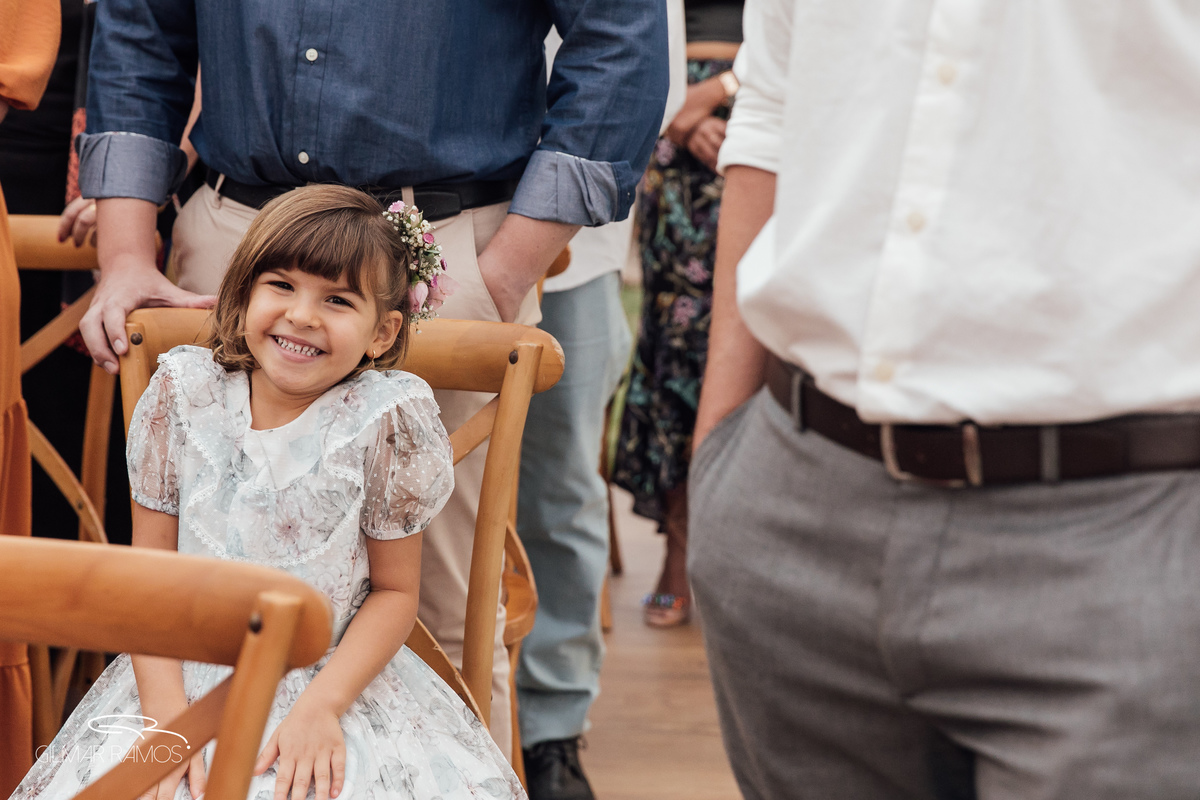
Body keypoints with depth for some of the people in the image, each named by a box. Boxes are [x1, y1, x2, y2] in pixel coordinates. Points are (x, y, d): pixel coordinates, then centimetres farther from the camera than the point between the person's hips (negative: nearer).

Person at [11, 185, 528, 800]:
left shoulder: (385, 420, -8)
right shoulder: (183, 397, -3)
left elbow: (395, 590, -3)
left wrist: (322, 704, -15)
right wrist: (164, 708, -11)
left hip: (341, 676, -1)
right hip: (190, 677, 1)